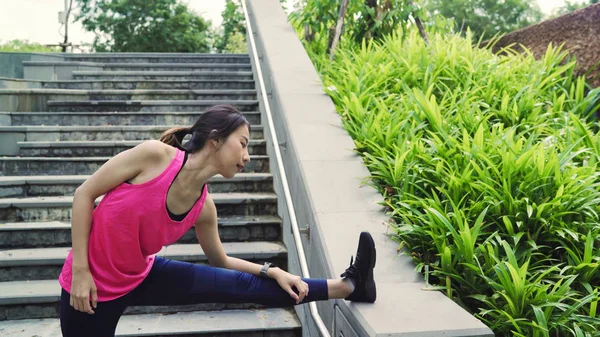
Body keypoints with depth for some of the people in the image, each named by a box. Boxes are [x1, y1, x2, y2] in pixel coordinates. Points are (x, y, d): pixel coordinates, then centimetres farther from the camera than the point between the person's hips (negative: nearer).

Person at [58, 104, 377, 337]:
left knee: (240, 285, -3)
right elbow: (84, 194, -15)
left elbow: (220, 261, 10)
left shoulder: (204, 207, -7)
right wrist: (80, 270, -17)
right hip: (91, 282, -4)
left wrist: (272, 271, -2)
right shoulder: (155, 154, -23)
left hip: (142, 276, 4)